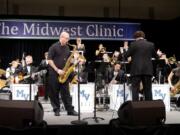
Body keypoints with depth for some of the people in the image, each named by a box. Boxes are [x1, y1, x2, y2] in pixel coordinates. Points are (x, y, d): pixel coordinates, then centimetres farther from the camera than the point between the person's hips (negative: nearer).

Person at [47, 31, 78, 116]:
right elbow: (49, 60, -12)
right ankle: (56, 110, 12)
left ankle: (70, 110, 6)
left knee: (66, 92, 4)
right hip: (54, 73, -5)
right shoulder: (54, 47, -7)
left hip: (64, 73, 5)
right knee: (54, 92, 2)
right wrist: (57, 70, -16)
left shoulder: (67, 48, 12)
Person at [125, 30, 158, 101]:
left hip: (136, 70, -3)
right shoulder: (151, 44, 6)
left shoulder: (133, 44, -4)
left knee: (135, 89, 0)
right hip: (147, 70, 3)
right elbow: (156, 56, 15)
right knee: (148, 89, 9)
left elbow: (126, 55, -1)